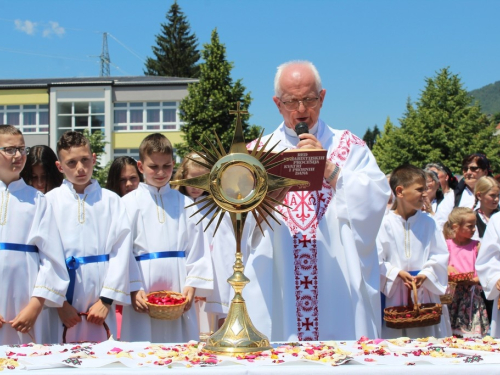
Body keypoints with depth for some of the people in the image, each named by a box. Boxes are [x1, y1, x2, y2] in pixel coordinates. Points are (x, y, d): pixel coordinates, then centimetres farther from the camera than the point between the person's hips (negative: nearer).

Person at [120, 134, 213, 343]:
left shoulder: (184, 204, 10)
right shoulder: (129, 203, 3)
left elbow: (197, 249, 5)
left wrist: (192, 285, -6)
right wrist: (134, 288, -10)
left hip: (179, 295, 2)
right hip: (143, 294, -2)